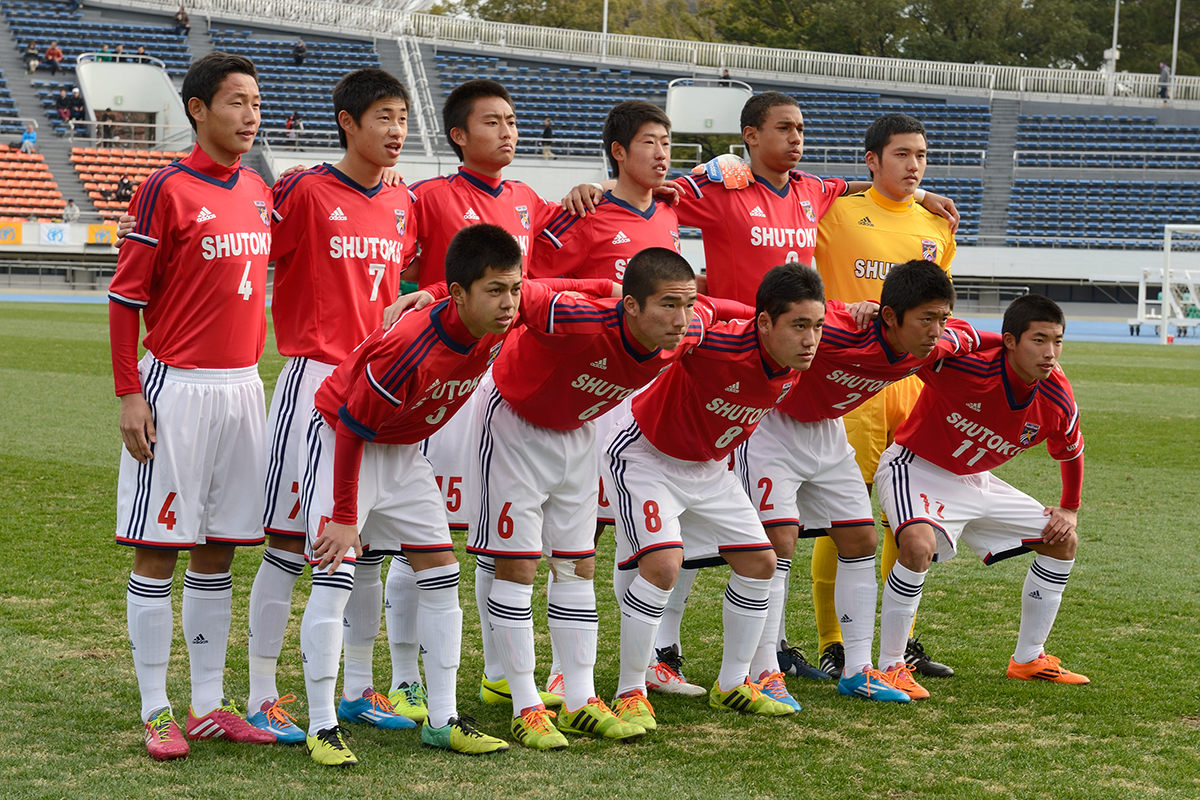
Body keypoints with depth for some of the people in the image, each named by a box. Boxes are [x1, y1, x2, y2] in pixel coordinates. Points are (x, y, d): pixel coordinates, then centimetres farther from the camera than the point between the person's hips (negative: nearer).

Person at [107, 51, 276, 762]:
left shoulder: (260, 193, 11)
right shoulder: (168, 191, -9)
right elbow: (126, 297, -8)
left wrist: (255, 370, 16)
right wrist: (129, 395, -12)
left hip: (242, 388, 6)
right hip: (177, 390, -6)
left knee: (218, 549, 10)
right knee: (158, 549, -1)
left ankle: (210, 704, 17)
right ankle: (157, 711, 4)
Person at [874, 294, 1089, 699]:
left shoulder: (1058, 400, -12)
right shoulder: (966, 366, -32)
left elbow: (1071, 453, 10)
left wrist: (1070, 511, 9)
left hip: (976, 481, 7)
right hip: (916, 469, -7)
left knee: (1063, 542, 7)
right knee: (919, 545, -36)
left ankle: (1028, 659, 21)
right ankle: (889, 666, -21)